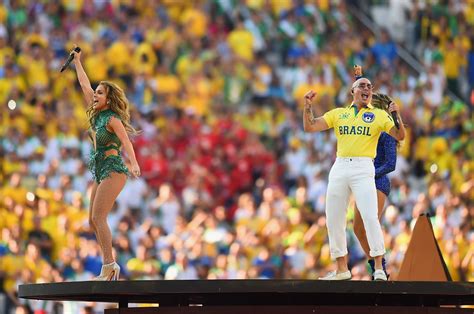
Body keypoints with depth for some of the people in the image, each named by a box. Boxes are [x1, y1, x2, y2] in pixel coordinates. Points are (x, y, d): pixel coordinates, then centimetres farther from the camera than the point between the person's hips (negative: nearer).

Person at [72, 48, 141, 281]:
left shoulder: (112, 119, -12)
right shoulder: (97, 115, 11)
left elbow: (126, 142, -27)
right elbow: (85, 86, 21)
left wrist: (134, 163, -43)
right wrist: (77, 62, 28)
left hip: (113, 170, -9)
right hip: (100, 173, 9)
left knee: (98, 218, -16)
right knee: (93, 221, 6)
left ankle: (108, 267, -18)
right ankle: (110, 265, 8)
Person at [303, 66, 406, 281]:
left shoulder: (379, 115, 9)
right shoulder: (338, 114, 16)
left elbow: (400, 136, 1)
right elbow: (309, 127, 12)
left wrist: (396, 115, -13)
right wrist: (308, 105, 1)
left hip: (363, 168, -4)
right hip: (339, 168, 4)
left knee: (370, 216, -16)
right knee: (333, 220, 4)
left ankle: (379, 268, -13)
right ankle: (341, 269, 13)